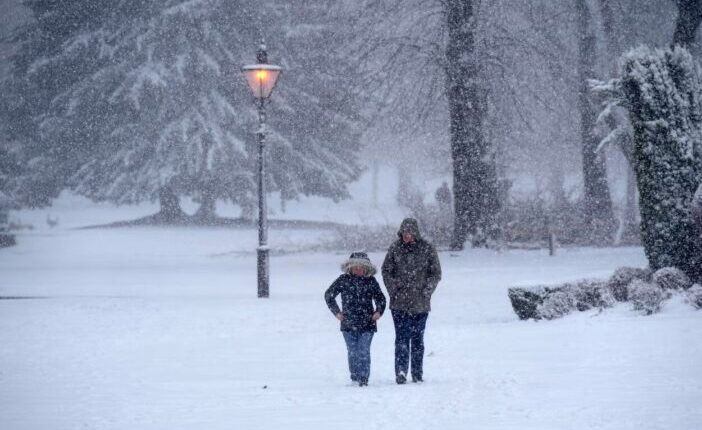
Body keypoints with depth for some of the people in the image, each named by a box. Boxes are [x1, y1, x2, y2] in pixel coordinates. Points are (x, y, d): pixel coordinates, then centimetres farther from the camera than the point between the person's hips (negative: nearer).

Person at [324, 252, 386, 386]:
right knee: (352, 352, 5)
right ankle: (355, 376, 16)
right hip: (348, 324, 1)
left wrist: (379, 311, 2)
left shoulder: (371, 281, 5)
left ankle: (363, 378, -8)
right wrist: (336, 312, 7)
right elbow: (329, 295, 13)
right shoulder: (343, 280, 2)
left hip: (367, 324, -1)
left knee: (364, 351, -9)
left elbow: (380, 298, 18)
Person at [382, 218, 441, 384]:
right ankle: (401, 372, -14)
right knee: (402, 337, -9)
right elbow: (386, 271, 8)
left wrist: (426, 292, -6)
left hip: (420, 303, 1)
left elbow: (435, 274, 5)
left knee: (417, 338, 7)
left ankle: (417, 374, 14)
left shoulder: (427, 249, 1)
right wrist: (394, 290, -3)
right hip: (399, 303, -1)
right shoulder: (395, 248, 2)